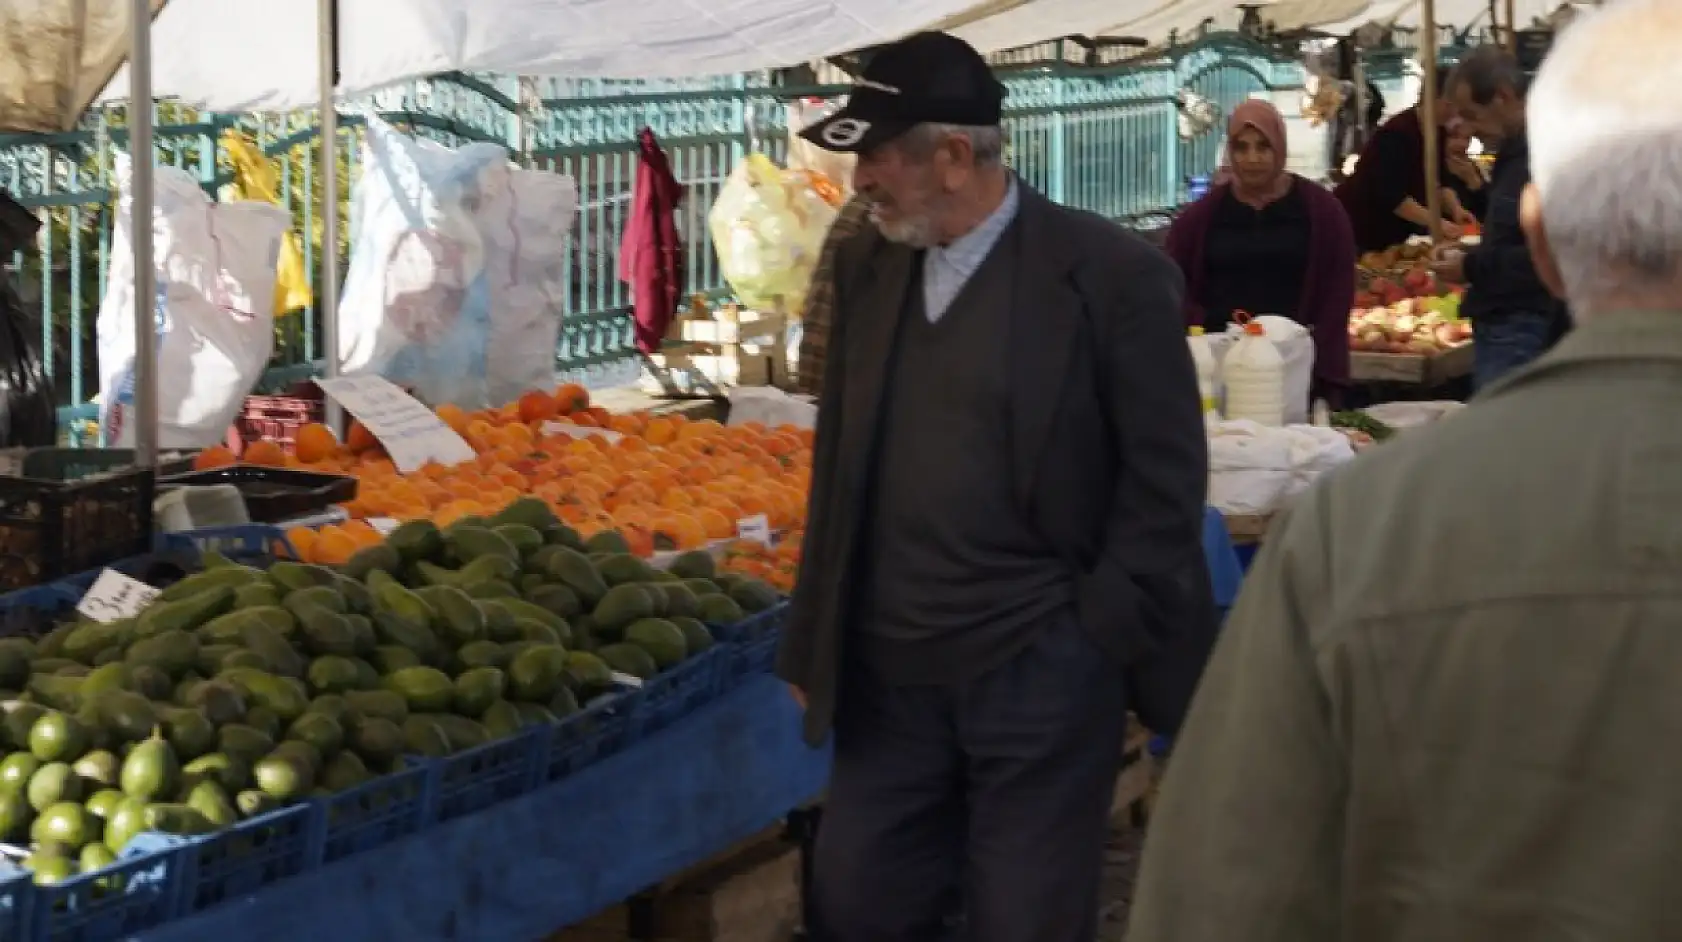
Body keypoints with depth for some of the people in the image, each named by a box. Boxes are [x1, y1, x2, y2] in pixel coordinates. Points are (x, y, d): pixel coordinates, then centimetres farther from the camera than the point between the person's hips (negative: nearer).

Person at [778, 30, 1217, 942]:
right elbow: (838, 463, 13)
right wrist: (813, 645, 12)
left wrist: (1102, 639, -10)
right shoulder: (865, 263, 8)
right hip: (890, 672, 5)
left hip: (1040, 673, -5)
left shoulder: (1113, 273, -9)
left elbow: (1163, 479, -6)